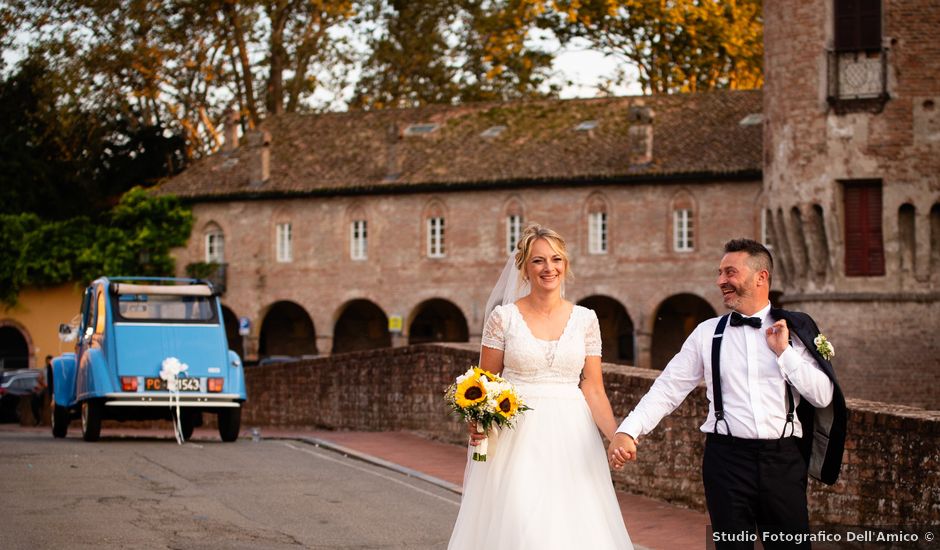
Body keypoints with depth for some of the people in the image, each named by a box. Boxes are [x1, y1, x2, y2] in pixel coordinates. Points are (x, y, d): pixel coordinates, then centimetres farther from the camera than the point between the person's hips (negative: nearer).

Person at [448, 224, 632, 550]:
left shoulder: (585, 319, 5)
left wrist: (617, 436, -9)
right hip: (517, 439, -2)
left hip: (570, 440, 2)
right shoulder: (503, 317, 0)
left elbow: (593, 390, 5)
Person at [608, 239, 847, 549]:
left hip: (784, 461, 0)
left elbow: (823, 396, 1)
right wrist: (627, 431, -11)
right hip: (727, 459, 0)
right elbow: (668, 389, 1)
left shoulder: (795, 329, 4)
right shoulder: (708, 333, 4)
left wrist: (784, 352, -8)